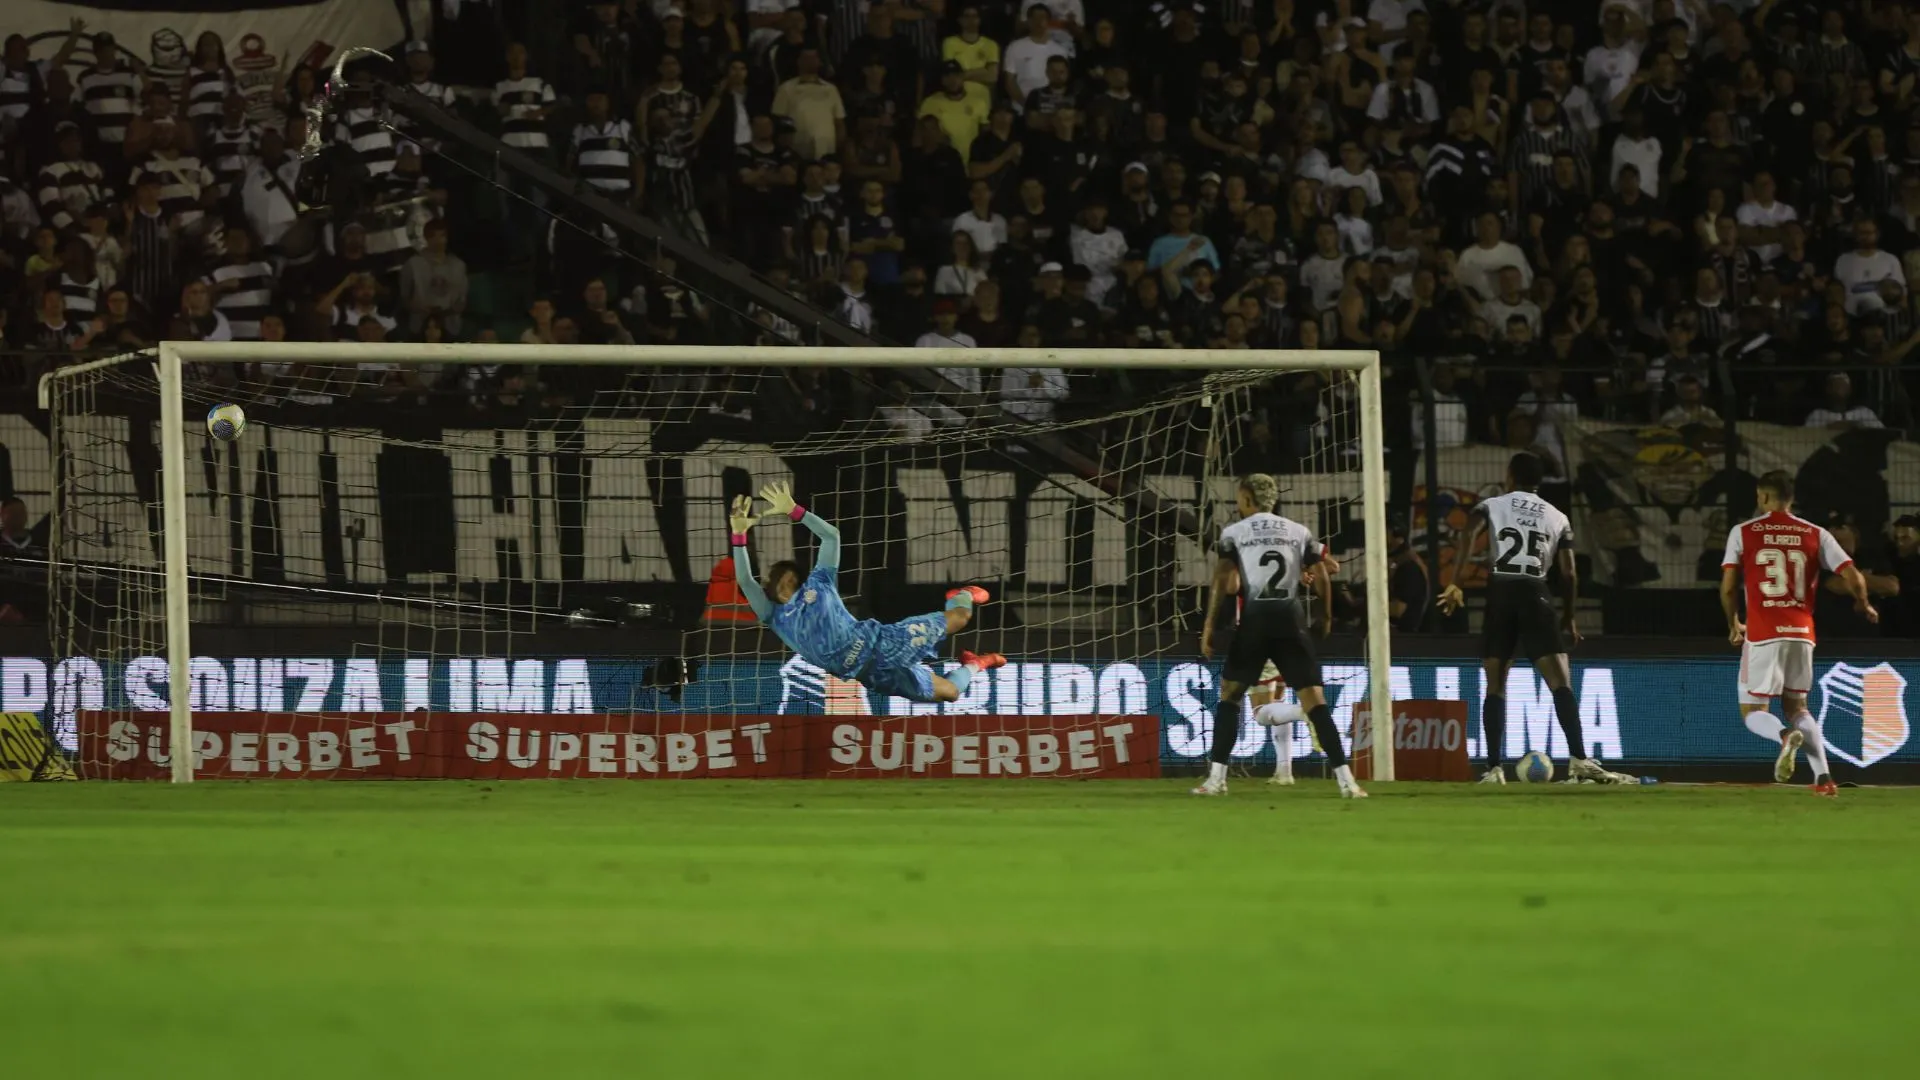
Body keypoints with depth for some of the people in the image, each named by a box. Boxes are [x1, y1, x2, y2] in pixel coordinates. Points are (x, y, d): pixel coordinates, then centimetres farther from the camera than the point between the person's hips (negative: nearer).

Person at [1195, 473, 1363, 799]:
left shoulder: (1233, 533, 6)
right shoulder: (1300, 533, 12)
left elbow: (1222, 582, -2)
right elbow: (1322, 579, 12)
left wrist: (1209, 627, -2)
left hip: (1255, 619, -1)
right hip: (1291, 619, 1)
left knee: (1229, 694, 13)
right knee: (1314, 699, 0)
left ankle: (1217, 778, 5)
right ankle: (1346, 780, -9)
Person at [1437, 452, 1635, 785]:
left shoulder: (1491, 506, 12)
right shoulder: (1558, 518, 16)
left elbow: (1470, 539, -7)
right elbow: (1568, 574, 11)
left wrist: (1456, 584, -13)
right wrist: (1569, 618, 22)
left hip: (1500, 591, 0)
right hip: (1535, 595, 0)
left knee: (1495, 685, 8)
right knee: (1561, 681, -4)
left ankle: (1494, 769, 1)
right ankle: (1579, 760, -20)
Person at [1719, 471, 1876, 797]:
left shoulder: (1743, 533, 1)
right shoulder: (1815, 535, 6)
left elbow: (1727, 587, -4)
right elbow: (1852, 576, -1)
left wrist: (1734, 624, 13)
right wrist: (1864, 605, 20)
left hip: (1763, 635, -3)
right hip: (1802, 633, 3)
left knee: (1753, 712, 5)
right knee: (1797, 706, 19)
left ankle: (1785, 735, -29)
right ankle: (1823, 777, 2)